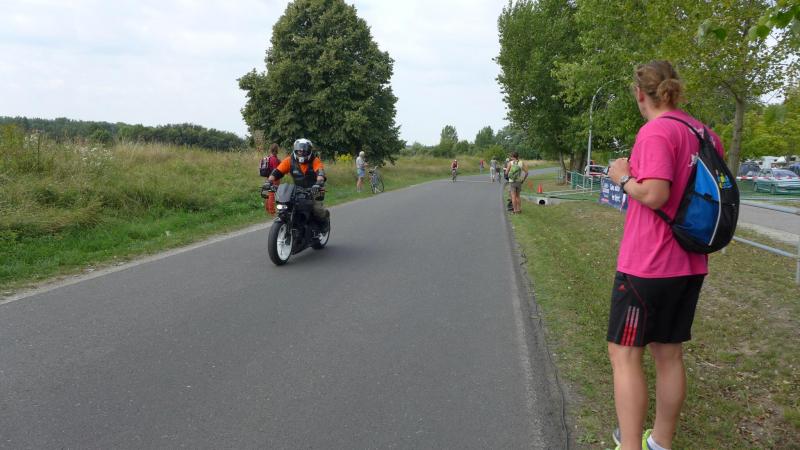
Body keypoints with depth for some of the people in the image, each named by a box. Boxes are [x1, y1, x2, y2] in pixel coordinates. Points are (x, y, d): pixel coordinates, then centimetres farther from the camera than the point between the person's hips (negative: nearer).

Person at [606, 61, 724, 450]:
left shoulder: (656, 131, -16)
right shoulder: (705, 134, 9)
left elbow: (654, 195, -26)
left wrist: (623, 177, -9)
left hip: (646, 264, -8)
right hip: (689, 264, 8)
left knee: (624, 353, 2)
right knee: (669, 353, 17)